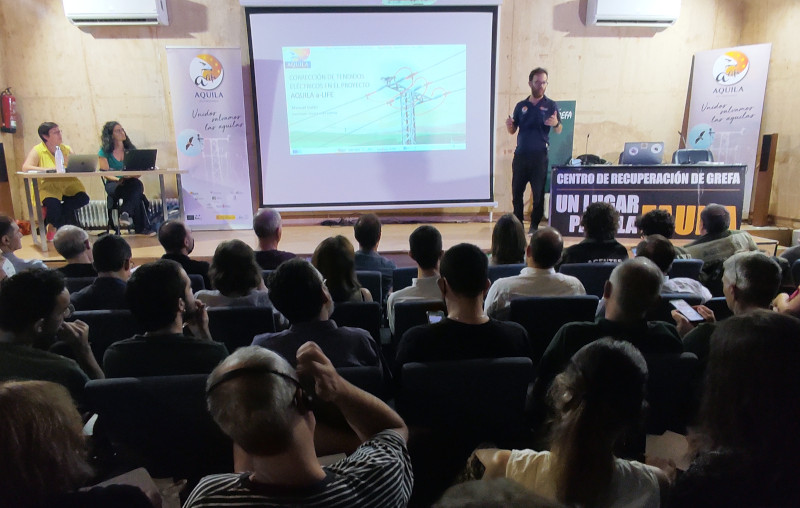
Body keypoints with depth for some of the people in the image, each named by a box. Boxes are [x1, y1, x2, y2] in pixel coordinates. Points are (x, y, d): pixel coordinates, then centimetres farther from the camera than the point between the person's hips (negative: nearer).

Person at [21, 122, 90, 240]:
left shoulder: (67, 149, 15)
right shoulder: (37, 151, 2)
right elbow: (25, 167, -13)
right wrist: (49, 169, -25)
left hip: (68, 184, 4)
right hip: (48, 186, -4)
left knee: (83, 198, -21)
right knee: (52, 203, -32)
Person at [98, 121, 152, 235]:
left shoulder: (130, 149, 14)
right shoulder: (104, 152, 5)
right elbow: (105, 174, -4)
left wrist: (132, 176, -17)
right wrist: (118, 179, -24)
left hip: (131, 183, 2)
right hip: (113, 185, -2)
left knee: (137, 184, -38)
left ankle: (125, 214, -40)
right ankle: (141, 228, -38)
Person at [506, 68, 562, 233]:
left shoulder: (551, 105, 5)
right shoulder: (521, 106, 12)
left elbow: (559, 131, -1)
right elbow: (513, 131, 14)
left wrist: (556, 123, -24)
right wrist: (509, 125, -9)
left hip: (539, 156, -2)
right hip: (520, 154, 3)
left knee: (538, 192, 0)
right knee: (516, 191, 4)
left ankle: (534, 225, 11)